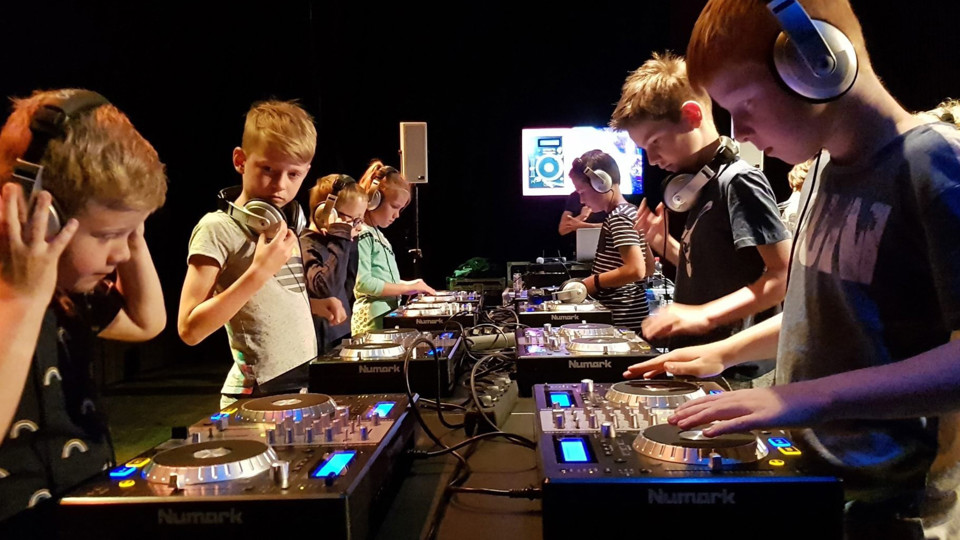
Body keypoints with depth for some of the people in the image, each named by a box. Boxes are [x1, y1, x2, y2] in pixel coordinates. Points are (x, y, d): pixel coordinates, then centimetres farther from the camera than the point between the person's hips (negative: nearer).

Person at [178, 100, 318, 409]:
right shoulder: (218, 228, -12)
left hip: (309, 387, 7)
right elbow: (190, 330, -18)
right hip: (258, 398, -6)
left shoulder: (289, 222, 9)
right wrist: (259, 271, -22)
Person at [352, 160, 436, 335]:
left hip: (389, 315, 10)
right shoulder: (361, 234, -12)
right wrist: (407, 288, -16)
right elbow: (363, 283, -20)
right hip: (372, 321, -9)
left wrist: (409, 284, 12)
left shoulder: (378, 235, 18)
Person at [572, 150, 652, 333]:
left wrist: (593, 282, -17)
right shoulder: (629, 212, 13)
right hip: (627, 317, 10)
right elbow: (649, 267, 18)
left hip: (622, 320, -10)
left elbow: (636, 270, -26)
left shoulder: (619, 217, -17)